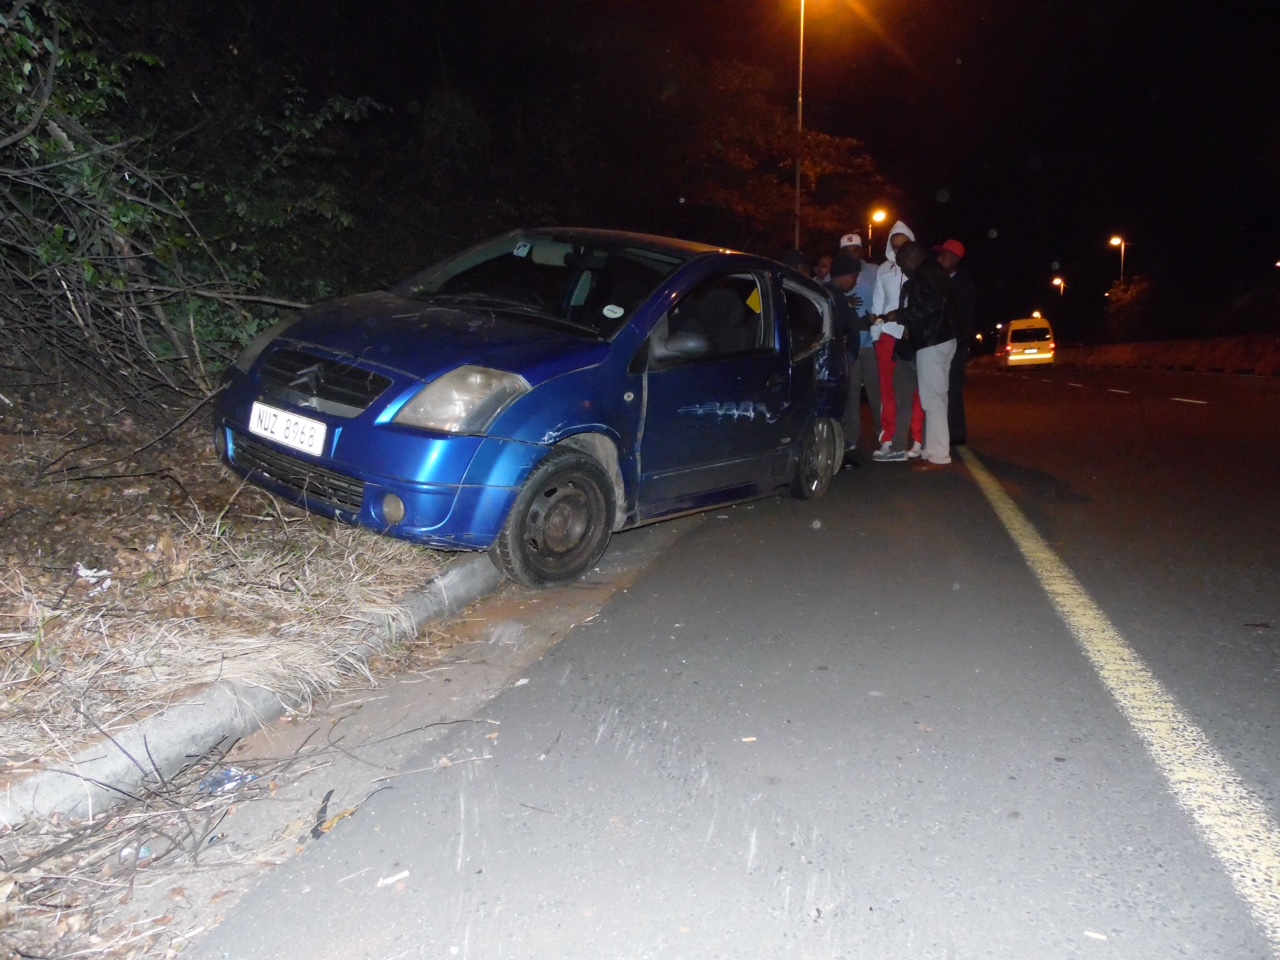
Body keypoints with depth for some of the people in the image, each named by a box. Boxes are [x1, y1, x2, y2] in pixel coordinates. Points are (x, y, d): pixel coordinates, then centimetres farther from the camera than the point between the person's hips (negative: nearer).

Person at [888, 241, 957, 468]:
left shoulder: (923, 274, -10)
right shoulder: (934, 272, 20)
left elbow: (929, 305, -22)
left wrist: (900, 315, -12)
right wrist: (911, 326, 13)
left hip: (931, 343, -11)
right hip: (941, 339, 11)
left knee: (932, 400, -9)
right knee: (937, 398, 12)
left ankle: (938, 456, -7)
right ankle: (937, 451, 17)